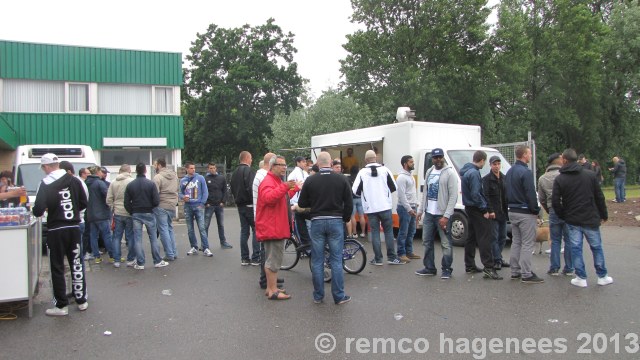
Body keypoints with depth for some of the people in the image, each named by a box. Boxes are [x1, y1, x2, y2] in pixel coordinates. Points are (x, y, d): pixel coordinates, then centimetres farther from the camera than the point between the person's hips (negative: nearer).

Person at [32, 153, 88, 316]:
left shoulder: (46, 184, -11)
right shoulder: (74, 180, 2)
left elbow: (38, 209, -18)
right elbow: (83, 203, 5)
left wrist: (39, 211, 4)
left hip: (56, 230, -4)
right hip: (74, 228, 4)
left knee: (57, 268, 6)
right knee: (76, 264, 13)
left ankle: (61, 305, 12)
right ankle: (82, 301, 21)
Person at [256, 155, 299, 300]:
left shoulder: (277, 181, 20)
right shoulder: (268, 181, -14)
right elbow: (268, 197, -34)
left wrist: (294, 188, 35)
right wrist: (285, 186, -41)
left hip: (277, 227, 11)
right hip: (271, 228, -11)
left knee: (272, 259, 15)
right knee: (274, 259, -8)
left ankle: (270, 287, 24)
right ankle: (273, 291, -2)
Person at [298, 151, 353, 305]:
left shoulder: (310, 181, -3)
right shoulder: (342, 179, -2)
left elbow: (302, 203, 3)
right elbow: (349, 203, -1)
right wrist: (345, 219, 14)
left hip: (317, 222, 0)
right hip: (336, 221, 0)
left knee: (317, 261, 8)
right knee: (336, 260, 6)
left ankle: (318, 296, 15)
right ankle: (339, 296, 10)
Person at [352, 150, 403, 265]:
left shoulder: (362, 172, -6)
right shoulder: (385, 170, -3)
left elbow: (355, 190, -5)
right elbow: (394, 187, 2)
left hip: (371, 208, 0)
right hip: (385, 206, 0)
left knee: (375, 232, 6)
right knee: (389, 231, 10)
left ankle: (378, 259, 9)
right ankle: (391, 257, 13)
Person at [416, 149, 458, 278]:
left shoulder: (449, 173, -9)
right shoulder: (429, 172, 12)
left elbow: (453, 196, -14)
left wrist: (446, 216, -18)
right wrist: (420, 210, 14)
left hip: (442, 215, -7)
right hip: (428, 214, 7)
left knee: (446, 244, -1)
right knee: (427, 242, 12)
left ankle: (447, 269, 11)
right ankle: (429, 268, 22)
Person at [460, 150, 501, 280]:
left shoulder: (466, 171, 14)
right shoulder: (474, 173, -17)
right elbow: (475, 194, -23)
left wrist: (486, 208, 20)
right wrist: (485, 210, -16)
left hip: (469, 208, 10)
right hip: (477, 209, -10)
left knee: (471, 237, 14)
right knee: (484, 238, -10)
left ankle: (469, 266, 20)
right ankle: (489, 268, -12)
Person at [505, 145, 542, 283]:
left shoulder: (509, 171, 12)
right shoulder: (525, 172, -17)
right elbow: (531, 194, -18)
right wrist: (535, 210, -9)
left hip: (513, 211, 9)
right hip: (525, 213, -9)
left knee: (516, 242, 14)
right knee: (527, 243, -3)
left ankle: (515, 271, 19)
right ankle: (526, 274, -1)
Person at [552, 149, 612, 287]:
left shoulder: (559, 179, -7)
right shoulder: (590, 175, -2)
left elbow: (555, 202, -11)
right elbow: (600, 197, 2)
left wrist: (563, 216, 4)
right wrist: (603, 215, 12)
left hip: (572, 220, -1)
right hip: (591, 219, 2)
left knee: (576, 248, 6)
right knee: (596, 247, 14)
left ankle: (581, 278, 9)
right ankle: (602, 276, 23)